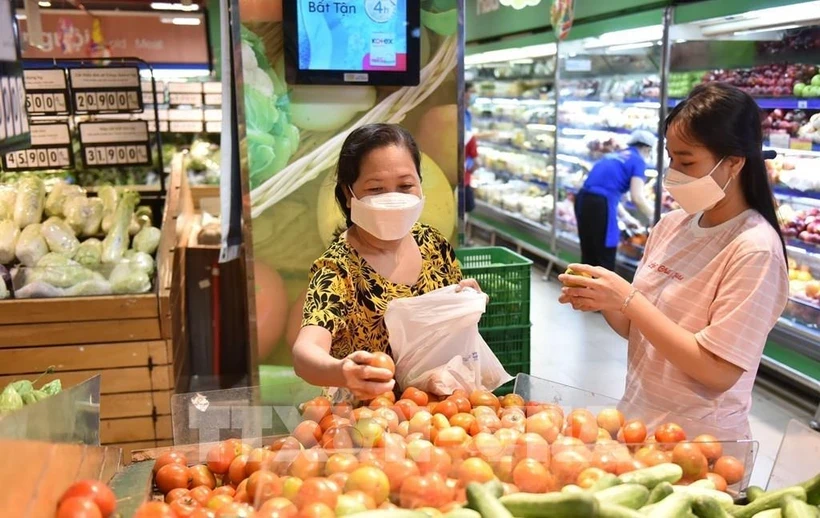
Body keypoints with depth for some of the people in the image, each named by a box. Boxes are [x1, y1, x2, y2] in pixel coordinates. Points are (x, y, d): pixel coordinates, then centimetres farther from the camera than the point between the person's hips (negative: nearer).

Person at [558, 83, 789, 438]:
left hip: (698, 437, -5)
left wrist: (628, 300, -24)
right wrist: (604, 302, -13)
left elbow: (719, 372, -22)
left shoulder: (755, 249, -19)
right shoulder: (672, 225, 0)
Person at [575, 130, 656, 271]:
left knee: (588, 256, 18)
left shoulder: (614, 156, 25)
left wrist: (626, 217, 33)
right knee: (605, 259, 3)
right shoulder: (638, 161, 2)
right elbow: (637, 198, -7)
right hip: (599, 205, -8)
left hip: (583, 199, 8)